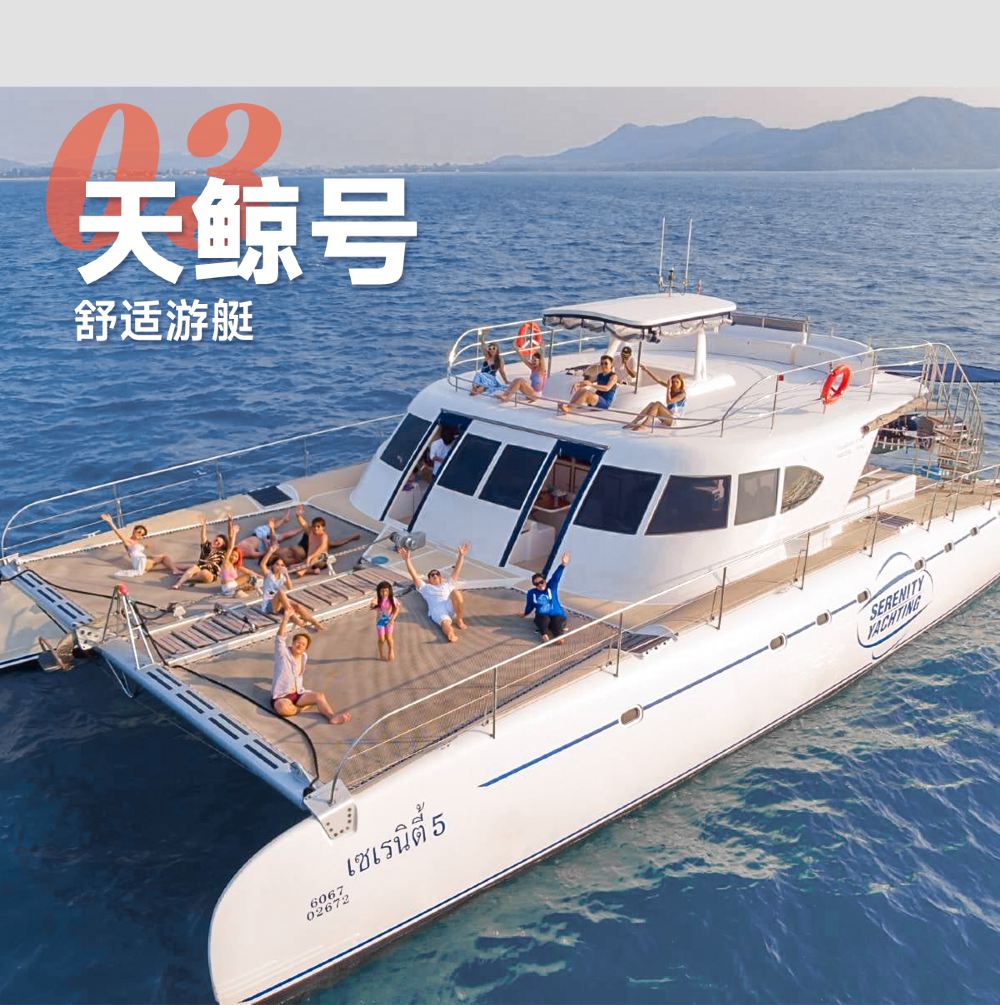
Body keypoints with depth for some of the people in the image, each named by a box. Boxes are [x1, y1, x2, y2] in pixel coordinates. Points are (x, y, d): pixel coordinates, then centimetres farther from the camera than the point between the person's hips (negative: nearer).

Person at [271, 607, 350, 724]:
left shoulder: (304, 656, 11)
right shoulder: (283, 653, -8)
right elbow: (280, 637, -25)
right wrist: (285, 618, -33)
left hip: (298, 694, 6)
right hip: (281, 696, -6)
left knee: (320, 695, -18)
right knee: (283, 708, -39)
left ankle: (332, 718, -31)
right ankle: (302, 707, -12)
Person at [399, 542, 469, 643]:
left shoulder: (448, 585, 38)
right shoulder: (425, 588, 34)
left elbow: (456, 571, 32)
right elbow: (414, 574, 26)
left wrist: (461, 556, 25)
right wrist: (407, 559, 18)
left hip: (452, 607, 2)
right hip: (437, 611, -2)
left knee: (456, 592, -30)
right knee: (445, 623, -36)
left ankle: (459, 619, -22)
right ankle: (451, 634, -68)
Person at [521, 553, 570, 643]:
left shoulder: (551, 587, 1)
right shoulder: (532, 593, 3)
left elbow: (556, 577, -15)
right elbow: (529, 605, 20)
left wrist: (562, 565, -32)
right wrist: (525, 614, 37)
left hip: (557, 615, 0)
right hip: (542, 616, 0)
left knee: (557, 623, -33)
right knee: (544, 620, -35)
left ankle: (558, 637, -61)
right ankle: (545, 635, -60)